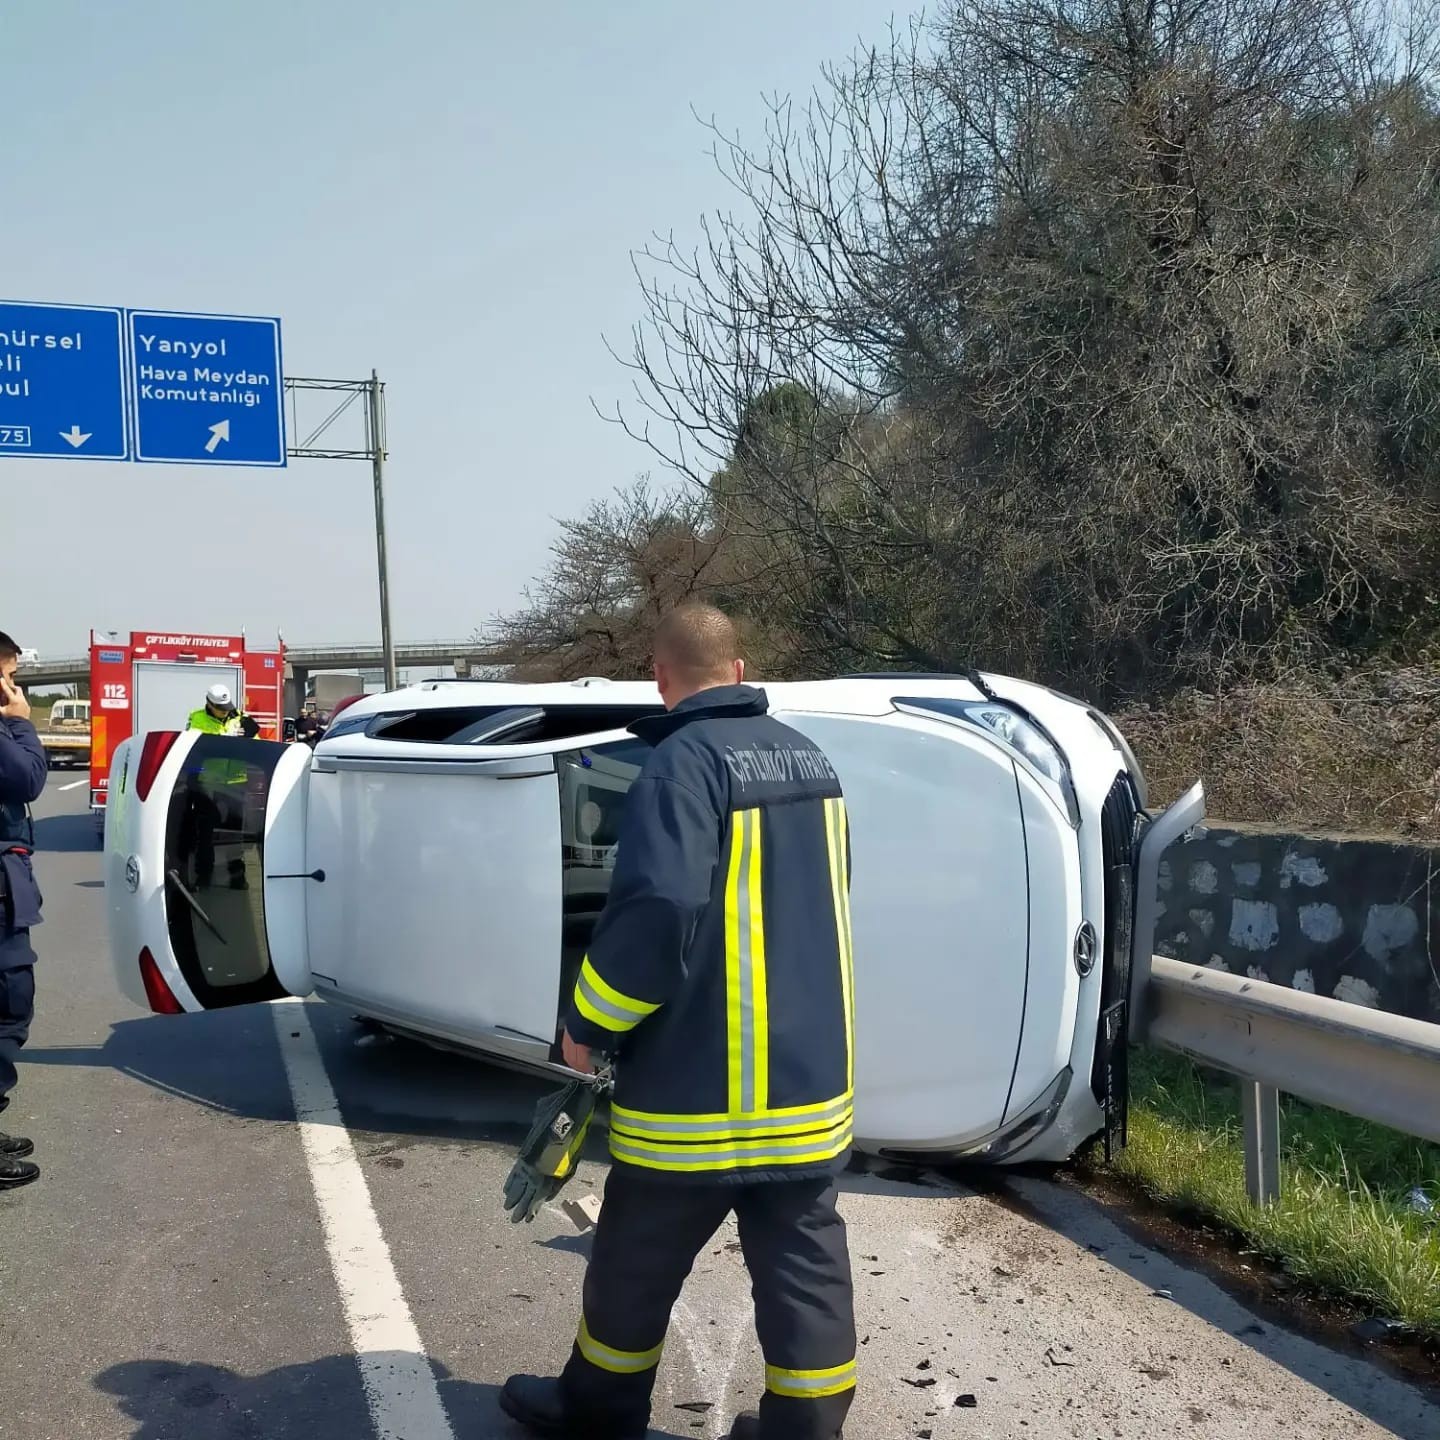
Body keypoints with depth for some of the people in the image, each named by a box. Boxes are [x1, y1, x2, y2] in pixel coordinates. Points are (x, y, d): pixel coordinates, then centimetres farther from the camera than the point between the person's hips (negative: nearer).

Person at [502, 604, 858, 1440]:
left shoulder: (684, 762, -17)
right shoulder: (809, 759, 8)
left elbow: (656, 910, -28)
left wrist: (590, 1026, -14)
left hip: (702, 1079, -6)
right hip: (812, 1068, 7)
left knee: (639, 1259, 14)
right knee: (804, 1260, 14)